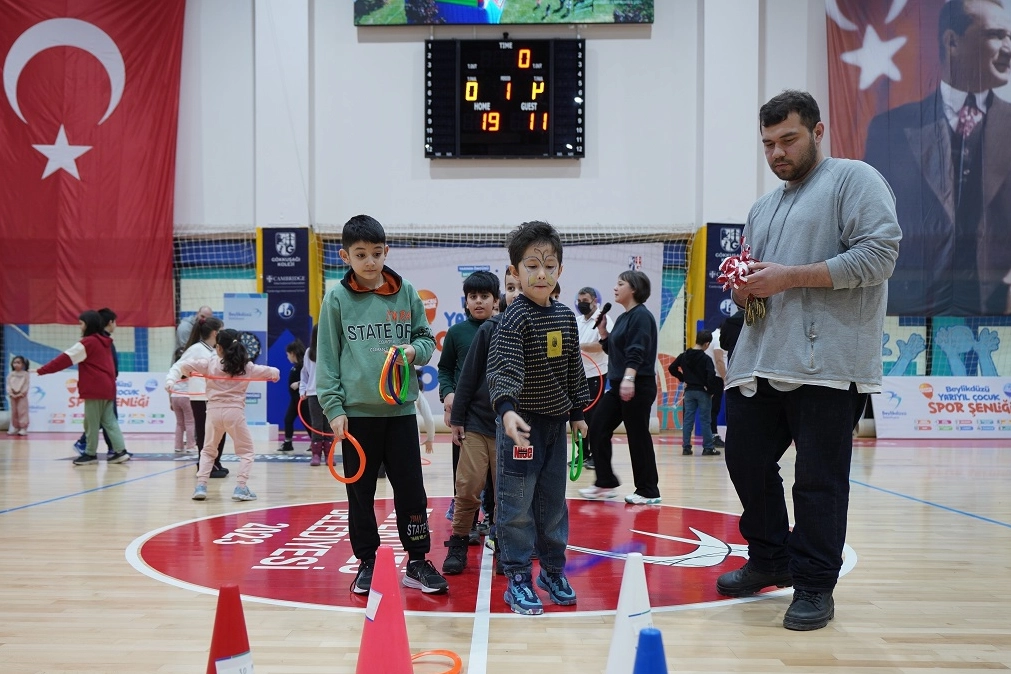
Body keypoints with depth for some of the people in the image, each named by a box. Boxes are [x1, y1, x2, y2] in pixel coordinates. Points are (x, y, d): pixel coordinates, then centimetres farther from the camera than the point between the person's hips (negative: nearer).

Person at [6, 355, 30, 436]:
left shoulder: (25, 374, -4)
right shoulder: (10, 374, 7)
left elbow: (26, 386, -9)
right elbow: (8, 385, 3)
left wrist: (20, 394, -17)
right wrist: (11, 394, -11)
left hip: (22, 396, -4)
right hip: (13, 397, 4)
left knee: (22, 412, -6)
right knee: (14, 412, 10)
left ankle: (23, 428, -4)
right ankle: (14, 428, 18)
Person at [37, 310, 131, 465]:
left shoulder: (88, 343, -11)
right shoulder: (104, 341, 15)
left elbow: (66, 359, -12)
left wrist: (41, 370, -8)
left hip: (95, 389, -8)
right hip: (107, 387, 8)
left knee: (92, 423, 1)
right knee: (109, 421, 8)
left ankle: (91, 454, 9)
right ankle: (120, 451, 3)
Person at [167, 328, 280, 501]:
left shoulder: (210, 363, 2)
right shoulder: (247, 366, 4)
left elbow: (181, 365, -1)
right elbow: (273, 372, 19)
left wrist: (171, 379, -8)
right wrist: (275, 373, 41)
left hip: (214, 411, 1)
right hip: (235, 412, -1)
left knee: (208, 451, 21)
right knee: (246, 451, 14)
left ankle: (201, 485, 10)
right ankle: (240, 487, 2)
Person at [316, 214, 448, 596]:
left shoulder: (406, 293, 4)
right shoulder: (337, 299, -1)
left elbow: (427, 338, 11)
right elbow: (327, 357, -1)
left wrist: (414, 350, -12)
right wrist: (333, 407, -7)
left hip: (401, 409, 2)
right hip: (356, 411, -1)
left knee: (411, 489, 5)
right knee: (360, 492, 9)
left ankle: (417, 562, 19)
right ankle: (366, 562, 24)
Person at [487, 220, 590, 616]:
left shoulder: (566, 318, 7)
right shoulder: (515, 318, -14)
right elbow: (503, 368, -27)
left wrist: (577, 412, 17)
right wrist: (506, 408, -41)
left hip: (555, 423, 6)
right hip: (521, 423, -6)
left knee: (554, 502, 14)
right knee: (517, 504, 0)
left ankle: (552, 570, 29)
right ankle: (518, 580, 12)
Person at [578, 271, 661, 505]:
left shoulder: (641, 315, -11)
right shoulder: (623, 318, 17)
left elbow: (637, 352, -23)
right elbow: (612, 349, 22)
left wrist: (629, 378, -33)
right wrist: (602, 331, 10)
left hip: (637, 387, -10)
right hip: (618, 386, 10)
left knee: (638, 437, -3)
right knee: (597, 430, 7)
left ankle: (648, 492, 8)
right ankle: (605, 483, 16)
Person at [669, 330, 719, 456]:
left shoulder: (684, 356, 3)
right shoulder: (706, 359, -13)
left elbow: (671, 368, 5)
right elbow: (711, 375, -22)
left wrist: (683, 379, 10)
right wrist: (710, 389, -9)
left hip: (689, 391, 4)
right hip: (703, 392, -4)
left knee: (688, 419, 6)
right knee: (705, 420, 3)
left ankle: (686, 447, 5)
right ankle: (708, 448, 8)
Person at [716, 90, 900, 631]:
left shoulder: (854, 180, 2)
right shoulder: (762, 210, 25)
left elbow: (879, 253, -11)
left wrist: (789, 276, -14)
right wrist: (744, 289, 4)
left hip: (827, 363, -7)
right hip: (760, 362, 8)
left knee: (819, 480, -1)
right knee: (746, 459, 10)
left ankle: (814, 587, 13)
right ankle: (770, 559, 28)